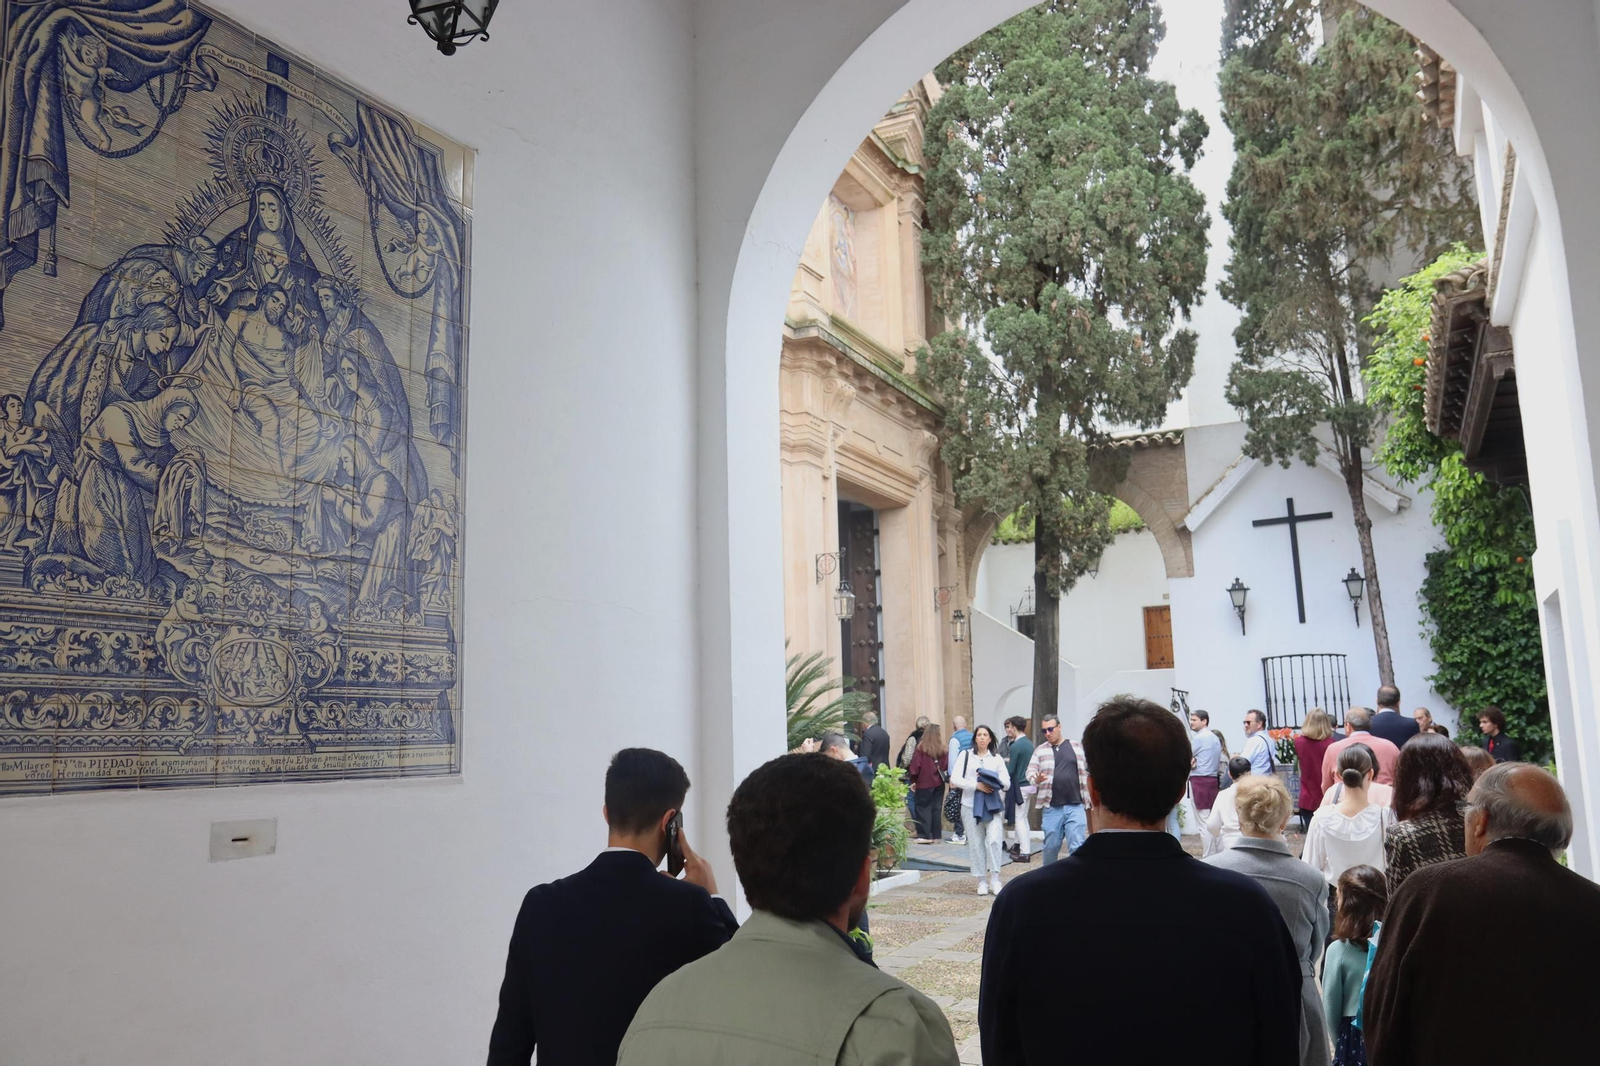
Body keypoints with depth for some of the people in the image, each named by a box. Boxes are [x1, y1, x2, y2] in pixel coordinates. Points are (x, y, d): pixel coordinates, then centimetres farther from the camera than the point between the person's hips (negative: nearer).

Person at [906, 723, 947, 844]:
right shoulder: (941, 748, 0)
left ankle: (925, 835, 0)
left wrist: (913, 780, 1)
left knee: (923, 808, 4)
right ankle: (936, 836, 13)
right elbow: (945, 765, 0)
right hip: (939, 783, 4)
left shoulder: (921, 747, -10)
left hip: (924, 783, -4)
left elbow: (915, 766, -10)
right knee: (937, 809, 11)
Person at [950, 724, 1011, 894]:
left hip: (993, 805, 0)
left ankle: (995, 879, -4)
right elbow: (955, 779, -4)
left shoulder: (997, 758, 10)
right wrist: (976, 785, -15)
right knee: (976, 844, 4)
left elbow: (1007, 783, 5)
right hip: (971, 805, 0)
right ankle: (982, 881, 14)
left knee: (994, 839, -15)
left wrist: (993, 780, -15)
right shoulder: (965, 755, 5)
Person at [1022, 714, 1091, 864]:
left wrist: (1088, 798, 6)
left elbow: (1088, 772, 12)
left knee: (1077, 846, -7)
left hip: (1075, 806, -1)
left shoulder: (1077, 747, 8)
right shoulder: (1040, 750, 7)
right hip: (1052, 807, 1)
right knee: (1050, 847, 10)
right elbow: (1030, 772, 1)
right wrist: (1036, 779, -22)